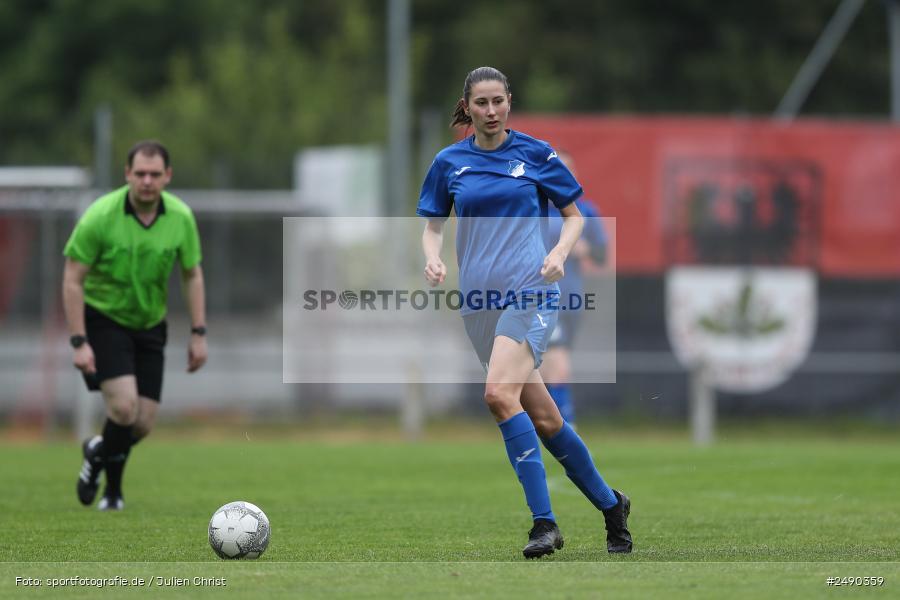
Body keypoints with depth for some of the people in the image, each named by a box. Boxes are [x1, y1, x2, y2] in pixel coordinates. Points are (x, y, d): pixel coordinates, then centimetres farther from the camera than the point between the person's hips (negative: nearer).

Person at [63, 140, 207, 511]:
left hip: (149, 326, 4)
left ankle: (99, 453, 35)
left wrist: (198, 334, 0)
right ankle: (112, 484, 6)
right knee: (124, 407, -22)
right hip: (103, 319, -4)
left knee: (143, 424, 0)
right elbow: (72, 280, -14)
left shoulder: (181, 217, -9)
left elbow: (192, 275, 5)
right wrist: (79, 342, -19)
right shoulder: (100, 216, -20)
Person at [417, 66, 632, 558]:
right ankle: (610, 505, 25)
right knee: (543, 419, 6)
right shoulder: (449, 162, 9)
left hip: (530, 289, -4)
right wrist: (433, 258, -5)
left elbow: (573, 216, 10)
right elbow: (432, 225, 16)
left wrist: (559, 253, -9)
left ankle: (544, 522, -24)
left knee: (500, 393, -26)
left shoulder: (536, 154, 3)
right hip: (479, 297, 4)